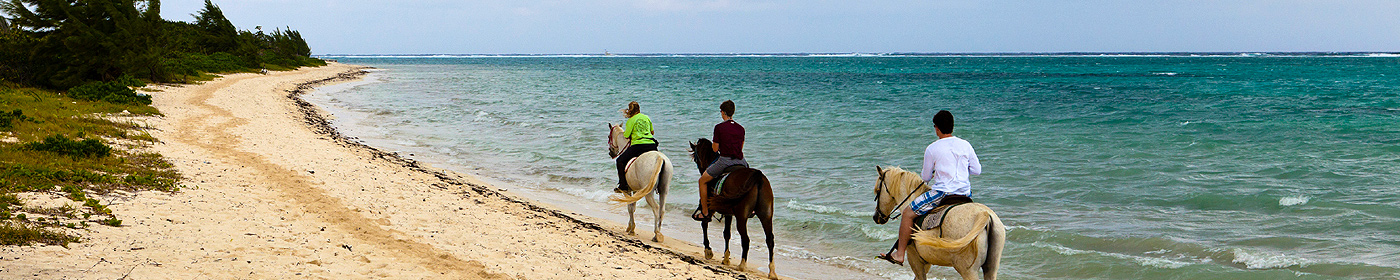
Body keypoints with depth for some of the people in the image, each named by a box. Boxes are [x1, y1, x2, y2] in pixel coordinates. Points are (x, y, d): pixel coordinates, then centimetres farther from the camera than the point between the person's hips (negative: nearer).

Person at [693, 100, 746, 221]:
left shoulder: (719, 127, -7)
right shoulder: (741, 128, 8)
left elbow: (715, 149, -4)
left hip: (725, 161, -5)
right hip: (741, 162, 5)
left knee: (702, 181, 12)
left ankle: (705, 212, 11)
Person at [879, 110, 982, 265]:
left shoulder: (932, 149, -6)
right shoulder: (966, 145, 5)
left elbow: (926, 177, 2)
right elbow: (977, 170, 11)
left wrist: (922, 175, 26)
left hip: (941, 193, -5)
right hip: (965, 193, 5)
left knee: (908, 213, 6)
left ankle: (899, 255, 2)